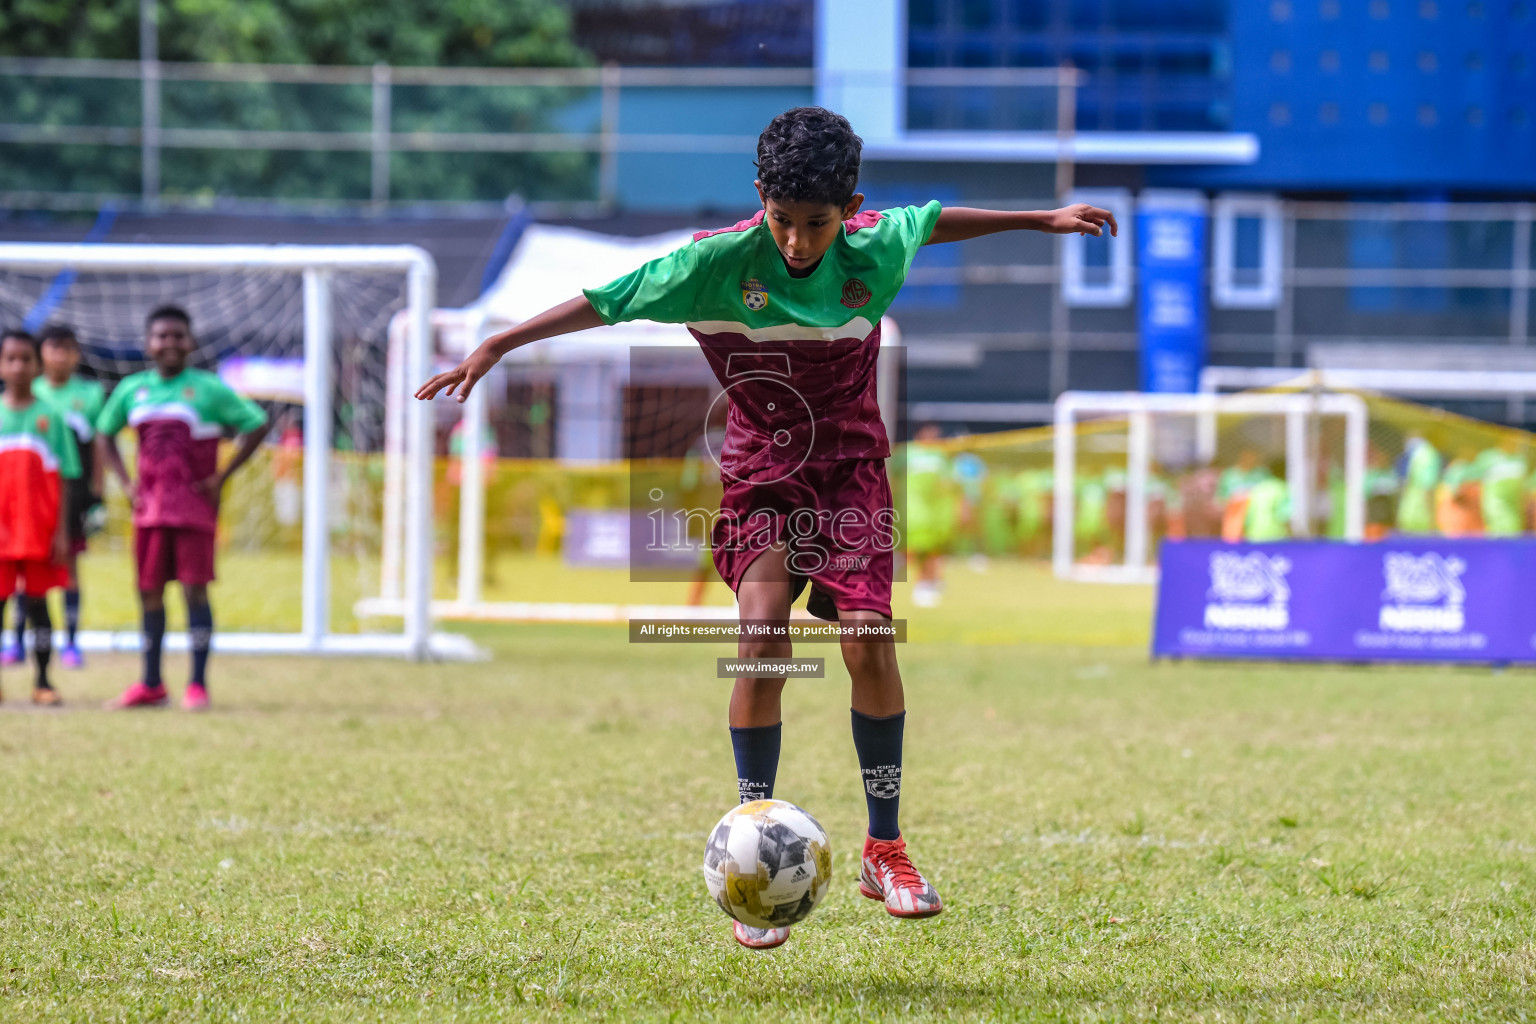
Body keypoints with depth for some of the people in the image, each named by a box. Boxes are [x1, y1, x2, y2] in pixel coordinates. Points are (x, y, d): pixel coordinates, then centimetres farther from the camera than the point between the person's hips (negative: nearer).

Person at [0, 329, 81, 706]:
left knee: (38, 599, 3)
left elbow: (63, 478, 4)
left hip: (39, 524, 0)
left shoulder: (50, 416, 3)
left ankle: (43, 681, 9)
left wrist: (61, 531, -3)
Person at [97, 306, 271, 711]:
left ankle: (198, 685, -2)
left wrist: (220, 477, -7)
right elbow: (105, 432, 22)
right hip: (149, 507, 4)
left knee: (195, 589, -6)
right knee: (150, 592, 7)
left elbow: (257, 426, -3)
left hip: (195, 506, -4)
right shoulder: (131, 390, 7)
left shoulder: (209, 389, -5)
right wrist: (125, 482, 10)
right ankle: (150, 684, 16)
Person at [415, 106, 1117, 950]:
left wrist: (1042, 219, 25)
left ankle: (885, 850, 3)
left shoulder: (874, 250, -8)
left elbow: (938, 222, 13)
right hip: (761, 476, -2)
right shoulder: (721, 262, -17)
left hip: (851, 472, 2)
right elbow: (607, 301, -14)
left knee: (869, 644, -14)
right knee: (761, 640, -21)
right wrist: (495, 347, -18)